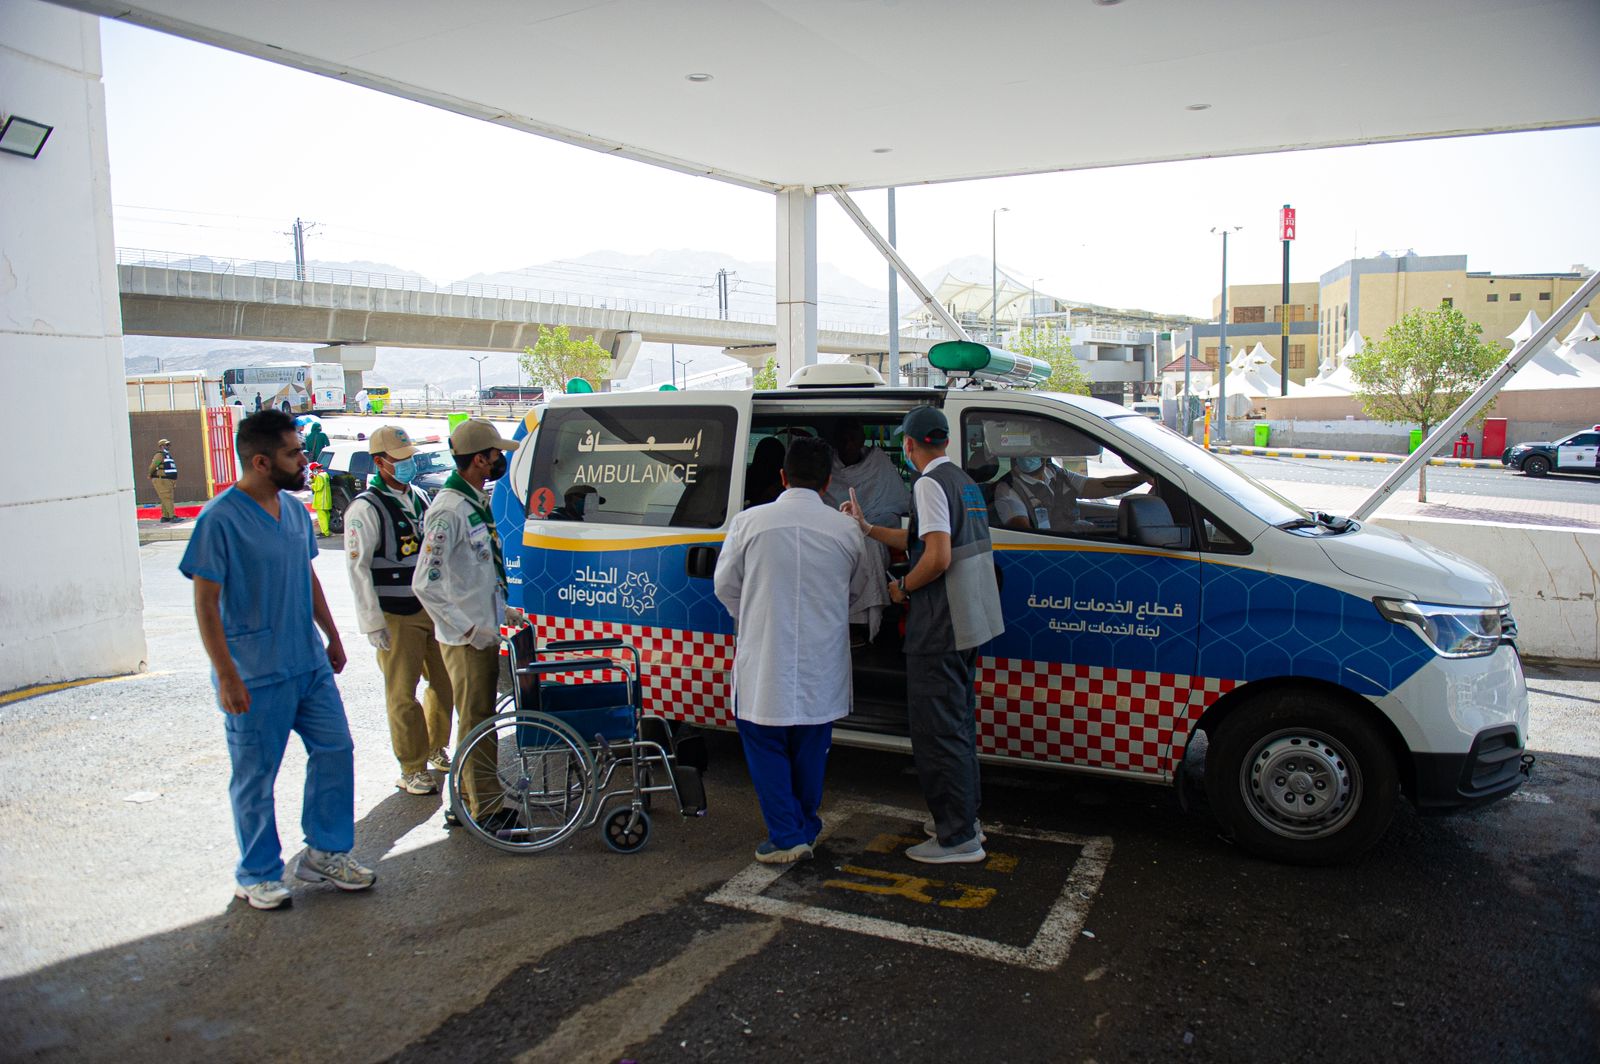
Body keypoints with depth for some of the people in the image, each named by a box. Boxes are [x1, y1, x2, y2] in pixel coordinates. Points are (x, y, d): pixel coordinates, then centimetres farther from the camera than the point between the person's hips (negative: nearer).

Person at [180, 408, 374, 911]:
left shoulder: (294, 509, 6)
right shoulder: (220, 520, -16)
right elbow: (205, 602, -16)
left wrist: (332, 637, 19)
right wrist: (226, 676, -18)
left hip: (309, 662, 7)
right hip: (256, 676, -7)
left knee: (335, 750, 12)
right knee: (256, 778, 7)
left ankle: (326, 853, 28)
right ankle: (257, 875, 24)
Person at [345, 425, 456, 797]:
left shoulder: (419, 497, 11)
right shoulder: (365, 508, -11)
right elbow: (357, 568, -13)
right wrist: (373, 623, -16)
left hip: (432, 609, 7)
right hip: (395, 616, -7)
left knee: (445, 683, 14)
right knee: (402, 693, 1)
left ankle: (435, 749, 33)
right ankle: (412, 769, 12)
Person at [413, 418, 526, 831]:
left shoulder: (476, 503, 10)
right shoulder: (449, 510, -20)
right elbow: (424, 584, -24)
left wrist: (503, 610, 16)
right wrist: (467, 628, -22)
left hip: (485, 632, 10)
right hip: (466, 639, -10)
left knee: (480, 719, 18)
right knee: (476, 722, 0)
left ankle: (466, 803, 32)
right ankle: (485, 810, 11)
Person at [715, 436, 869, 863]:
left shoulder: (749, 522, -9)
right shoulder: (846, 529, -3)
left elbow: (725, 585, 2)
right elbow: (856, 591, 12)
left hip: (765, 658, -2)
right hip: (822, 664, 3)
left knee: (766, 747, 11)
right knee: (810, 749, 17)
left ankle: (786, 836, 9)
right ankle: (806, 831, 28)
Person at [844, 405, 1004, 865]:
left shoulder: (930, 484, -15)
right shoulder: (965, 481, 15)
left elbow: (939, 556, -25)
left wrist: (903, 587, -9)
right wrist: (867, 528, 26)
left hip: (940, 628, -10)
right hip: (970, 621, 10)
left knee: (937, 729, -2)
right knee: (958, 720, 20)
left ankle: (958, 838, 4)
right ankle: (963, 817, 32)